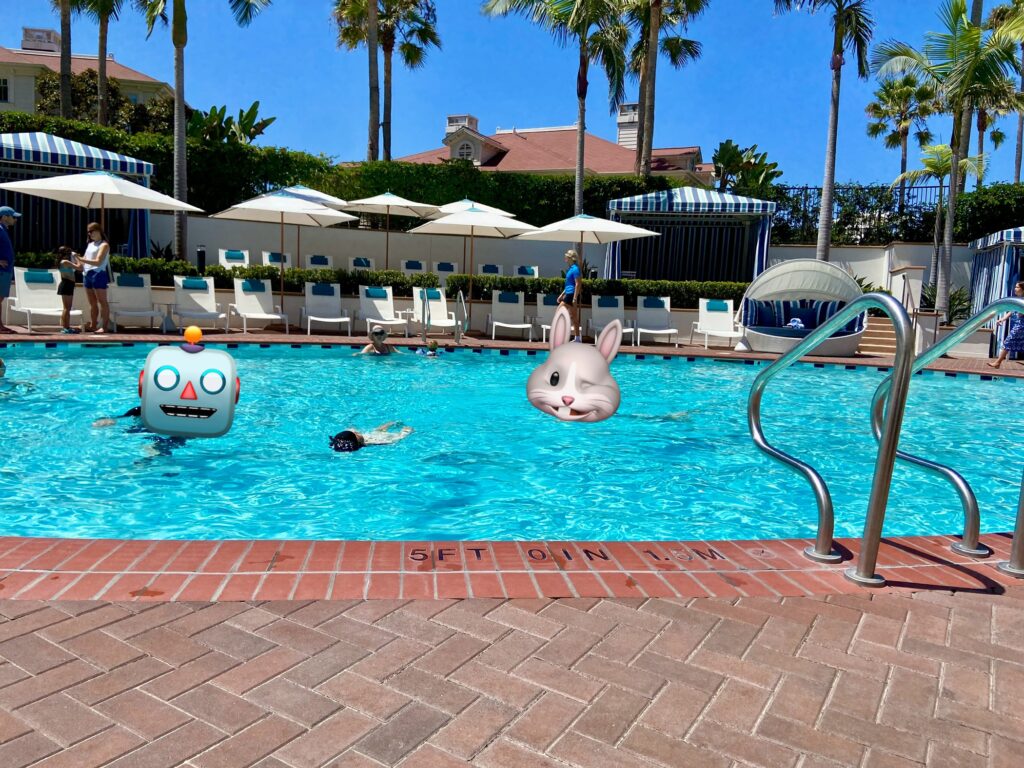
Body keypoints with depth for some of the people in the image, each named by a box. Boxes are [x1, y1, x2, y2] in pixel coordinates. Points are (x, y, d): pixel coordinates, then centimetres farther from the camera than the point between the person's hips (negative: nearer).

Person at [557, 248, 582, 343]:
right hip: (569, 294, 10)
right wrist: (562, 294, 24)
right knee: (574, 317, 9)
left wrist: (575, 298, -23)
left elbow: (578, 284, -18)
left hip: (572, 295, -10)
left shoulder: (575, 269, -13)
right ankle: (578, 338, 11)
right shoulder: (571, 268, 17)